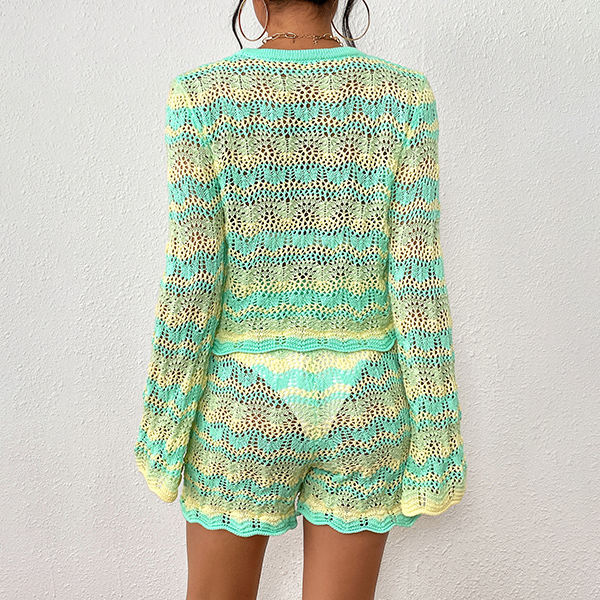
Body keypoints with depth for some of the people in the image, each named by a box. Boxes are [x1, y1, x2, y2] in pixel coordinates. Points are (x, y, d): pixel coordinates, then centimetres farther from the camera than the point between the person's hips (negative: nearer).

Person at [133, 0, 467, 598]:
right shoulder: (404, 97, -5)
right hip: (364, 403, 2)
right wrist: (436, 434, -1)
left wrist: (163, 425, 0)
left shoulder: (203, 95, -8)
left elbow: (190, 281, -11)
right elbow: (419, 279, -9)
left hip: (245, 407, -1)